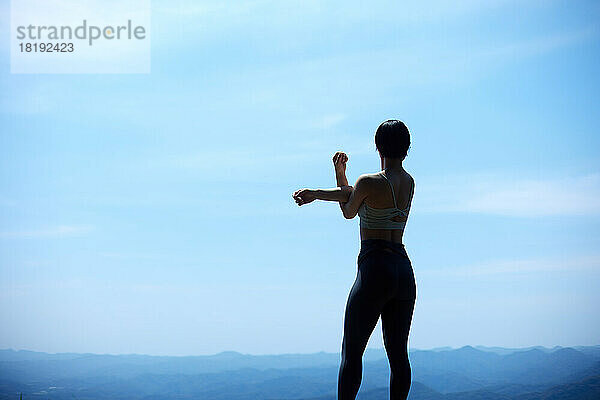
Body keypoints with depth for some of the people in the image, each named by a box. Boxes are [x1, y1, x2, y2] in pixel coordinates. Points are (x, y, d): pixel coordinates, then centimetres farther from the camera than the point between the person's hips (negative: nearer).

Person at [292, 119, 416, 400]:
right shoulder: (409, 183, 11)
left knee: (352, 352, 0)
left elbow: (349, 211, 10)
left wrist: (340, 173, 19)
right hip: (404, 273, 6)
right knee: (398, 353, 8)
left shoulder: (368, 182, -10)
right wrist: (316, 194, 14)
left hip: (375, 271, -6)